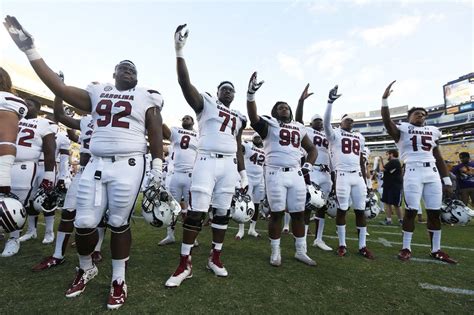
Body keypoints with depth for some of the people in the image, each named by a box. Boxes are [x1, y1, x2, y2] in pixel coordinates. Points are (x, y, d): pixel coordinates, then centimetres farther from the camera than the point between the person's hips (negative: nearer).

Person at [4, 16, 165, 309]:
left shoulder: (146, 98, 5)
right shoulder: (98, 93, 17)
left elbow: (156, 135, 0)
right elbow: (59, 87, 15)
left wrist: (157, 171, -7)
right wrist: (29, 49, 11)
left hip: (129, 165, -4)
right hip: (96, 165, 4)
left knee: (119, 223, 1)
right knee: (84, 223, 6)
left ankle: (119, 280, 20)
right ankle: (86, 268, 35)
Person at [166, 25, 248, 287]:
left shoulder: (238, 117, 21)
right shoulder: (205, 103, 8)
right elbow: (185, 83, -8)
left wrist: (244, 176, 18)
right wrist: (179, 51, -17)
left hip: (229, 165, 5)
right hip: (207, 161, -5)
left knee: (222, 212, 8)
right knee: (196, 212, -5)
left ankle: (215, 258, 24)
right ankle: (184, 264, 9)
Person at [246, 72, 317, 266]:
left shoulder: (299, 128, 18)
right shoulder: (268, 124, 3)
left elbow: (312, 149, 25)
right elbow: (253, 118, -18)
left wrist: (308, 167, 9)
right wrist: (251, 94, -31)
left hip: (296, 174, 5)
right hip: (275, 174, -4)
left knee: (298, 213, 9)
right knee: (276, 213, 1)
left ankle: (301, 252, 25)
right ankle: (275, 252, 18)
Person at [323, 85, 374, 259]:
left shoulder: (360, 137, 20)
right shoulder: (335, 134, 4)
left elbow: (361, 160, 23)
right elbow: (326, 123, -18)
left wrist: (365, 180, 19)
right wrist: (330, 101, -27)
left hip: (358, 176, 6)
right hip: (342, 175, -5)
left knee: (361, 210, 6)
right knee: (342, 209, 0)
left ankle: (362, 246, 17)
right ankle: (342, 245, 11)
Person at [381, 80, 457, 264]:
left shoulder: (432, 131, 22)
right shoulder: (403, 129, 7)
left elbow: (439, 158, 21)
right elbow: (386, 120, -15)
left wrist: (447, 181, 16)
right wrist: (385, 99, -24)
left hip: (433, 173, 5)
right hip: (413, 172, -5)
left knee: (435, 212, 7)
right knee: (411, 211, -5)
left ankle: (436, 250, 20)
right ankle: (406, 248, 6)